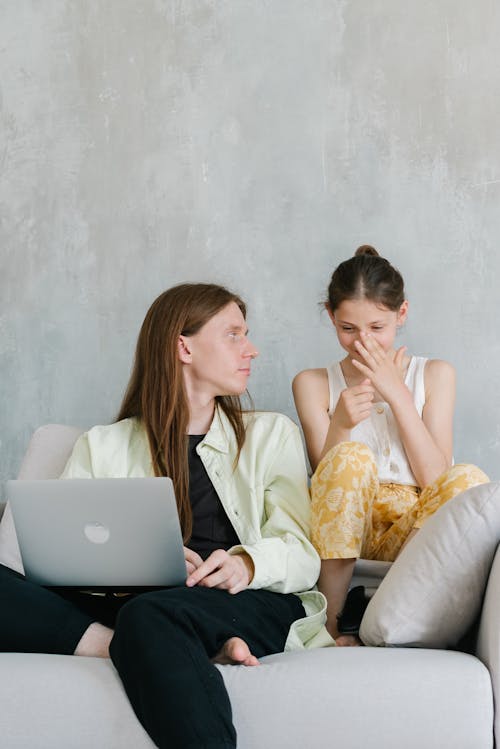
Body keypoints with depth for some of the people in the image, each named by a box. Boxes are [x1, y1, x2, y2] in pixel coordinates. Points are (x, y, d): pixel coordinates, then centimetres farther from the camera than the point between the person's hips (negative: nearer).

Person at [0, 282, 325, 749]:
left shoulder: (271, 435, 21)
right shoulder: (101, 447, 20)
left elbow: (303, 556, 9)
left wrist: (250, 562, -14)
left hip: (250, 606, -3)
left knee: (149, 615, -38)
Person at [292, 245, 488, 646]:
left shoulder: (435, 375, 7)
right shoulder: (314, 384, 7)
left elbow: (434, 478, -3)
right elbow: (329, 478, -3)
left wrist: (397, 393, -10)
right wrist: (340, 425, -23)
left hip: (413, 530, 1)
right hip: (345, 530, 0)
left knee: (468, 479, -29)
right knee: (351, 457, -31)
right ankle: (330, 620, -27)